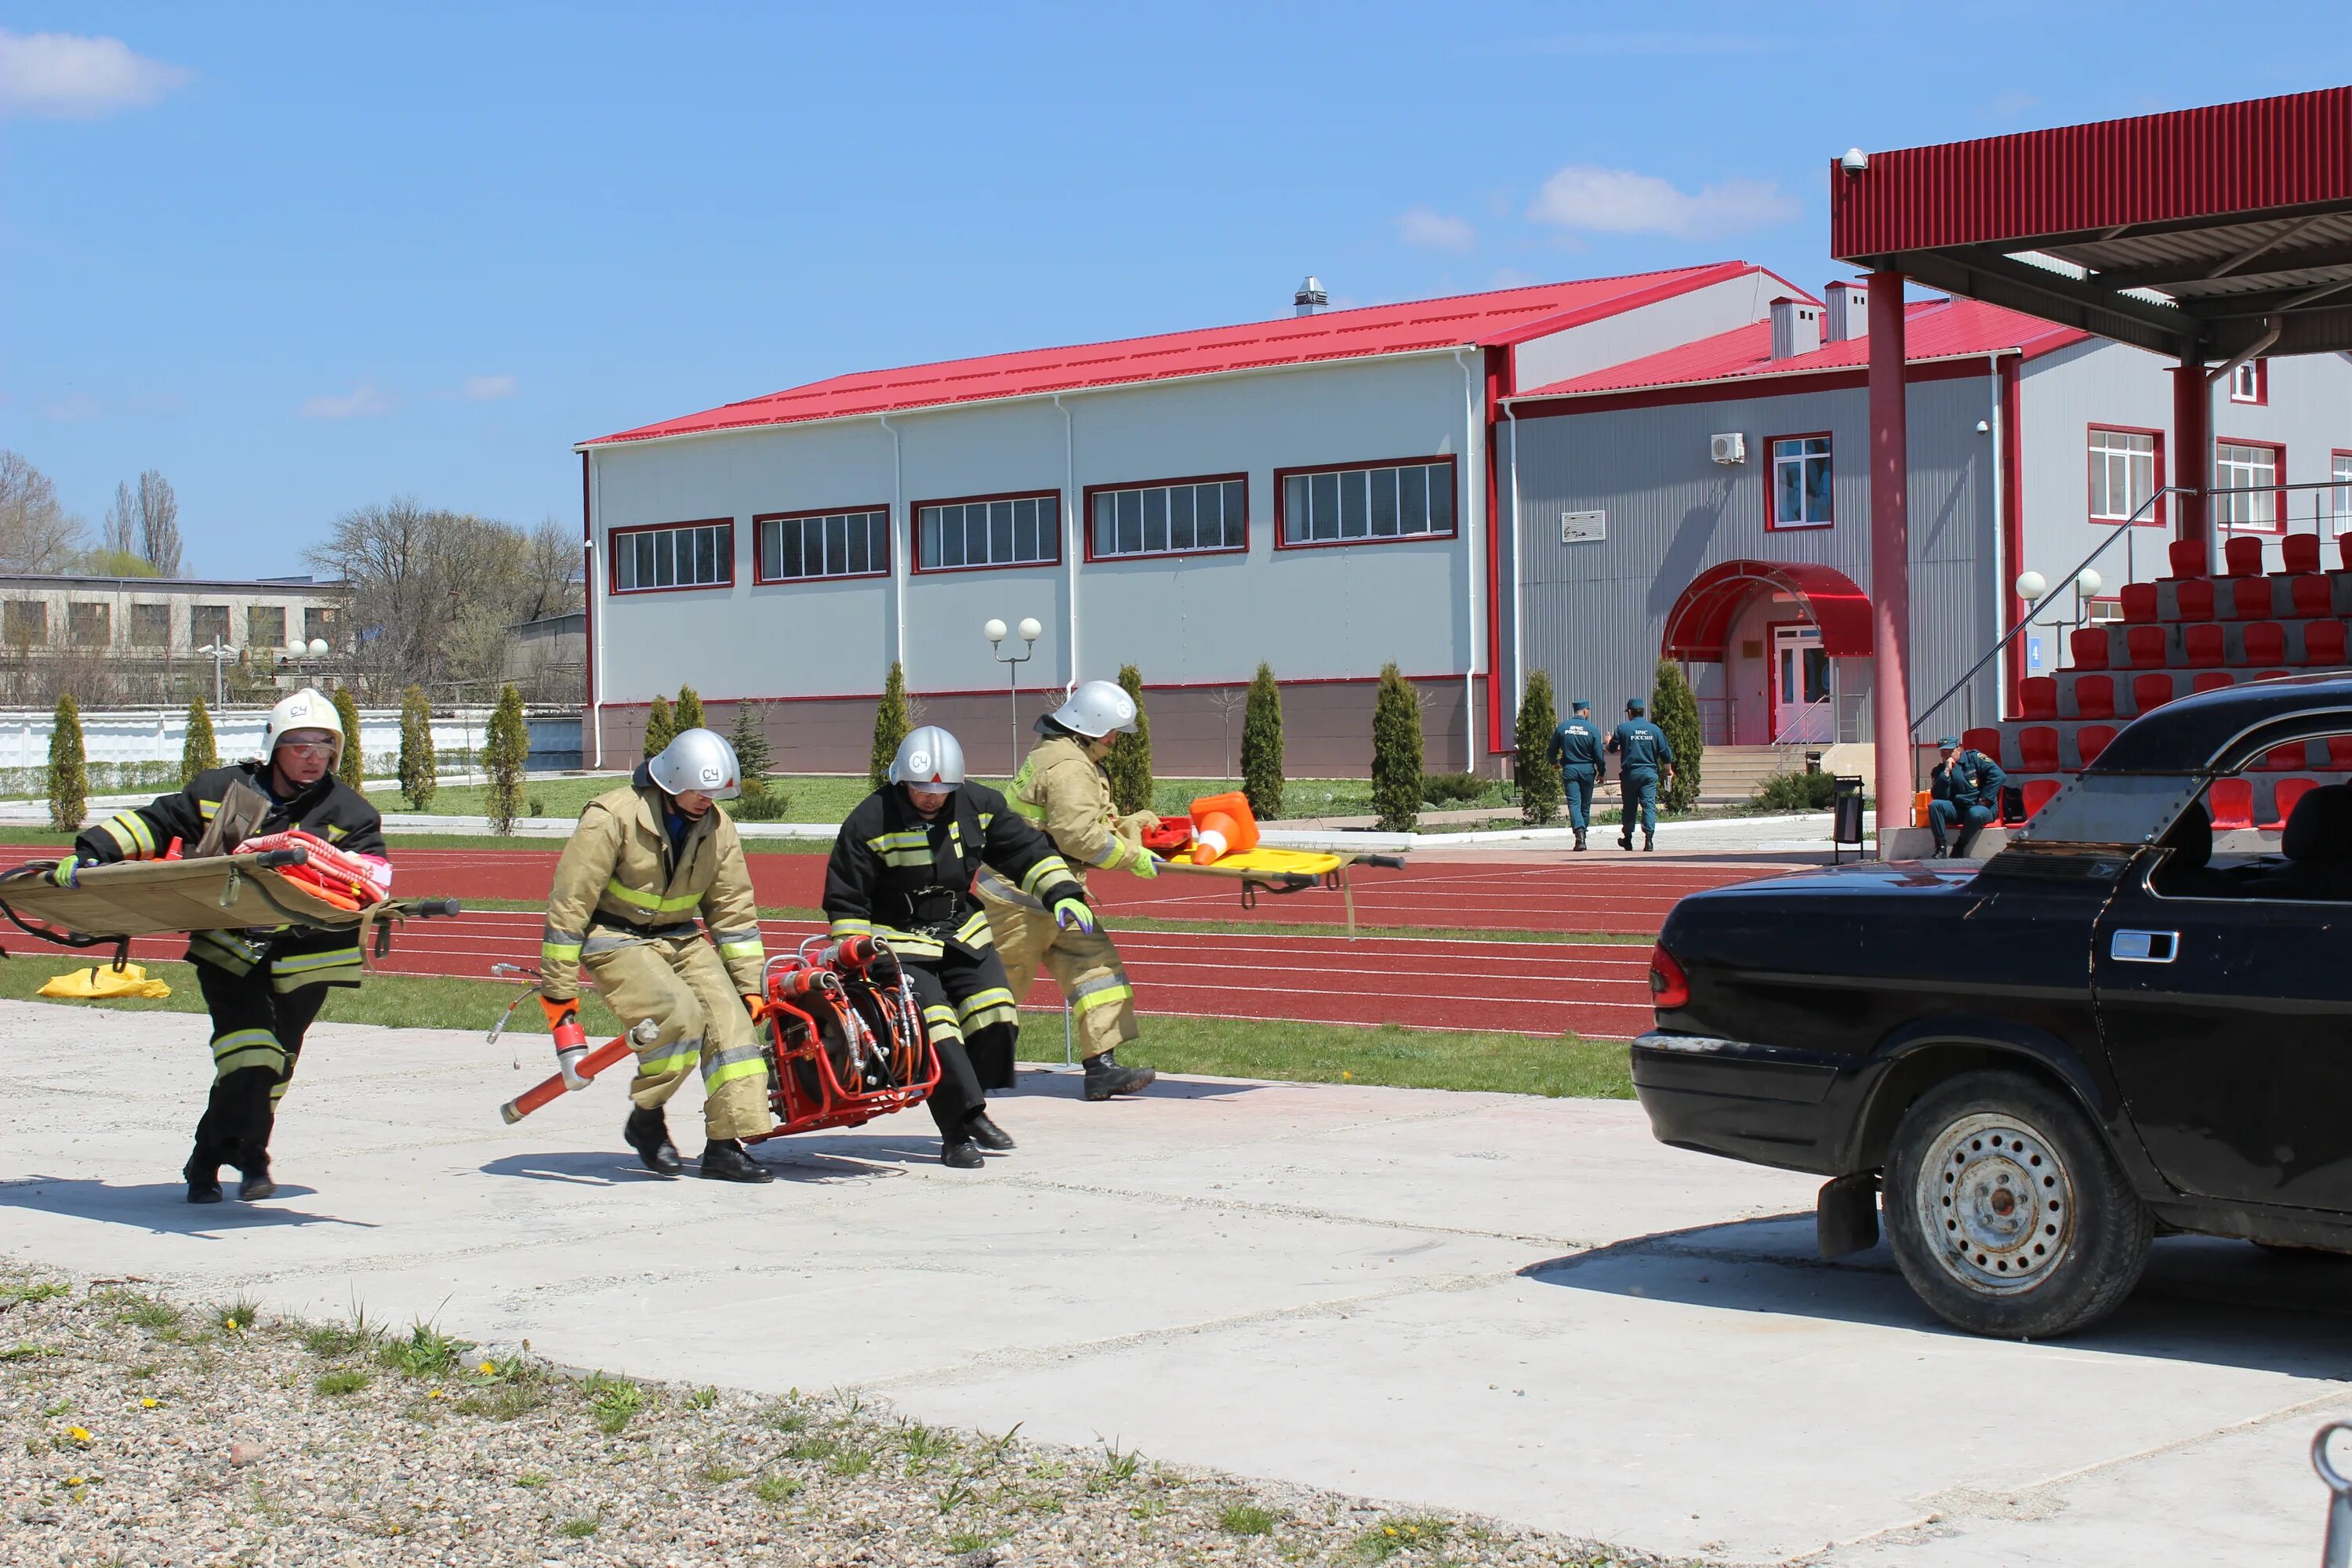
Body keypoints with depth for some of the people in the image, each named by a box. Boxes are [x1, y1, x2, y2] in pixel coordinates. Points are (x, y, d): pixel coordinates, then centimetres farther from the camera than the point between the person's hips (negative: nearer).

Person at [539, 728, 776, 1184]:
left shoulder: (716, 826, -2)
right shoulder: (613, 817, -20)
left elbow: (733, 908, 6)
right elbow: (569, 902, -17)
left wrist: (750, 985, 4)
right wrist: (558, 990, -16)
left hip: (681, 937, 6)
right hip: (616, 938, -6)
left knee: (731, 1019, -11)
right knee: (681, 1012, -27)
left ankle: (724, 1147, -5)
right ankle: (646, 1119, -6)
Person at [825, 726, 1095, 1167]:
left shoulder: (978, 805, -3)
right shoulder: (870, 823, -15)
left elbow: (1026, 850, 7)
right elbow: (845, 900, -9)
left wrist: (1063, 894, -5)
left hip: (963, 933, 5)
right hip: (900, 944, -5)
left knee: (997, 1019, -5)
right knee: (935, 1029, -19)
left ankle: (968, 1111, 15)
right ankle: (958, 1133, -13)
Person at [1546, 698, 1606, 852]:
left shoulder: (1562, 728, 0)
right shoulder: (1592, 729, -4)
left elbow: (1553, 750, 8)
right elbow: (1598, 754, -3)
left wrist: (1554, 762, 29)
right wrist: (1601, 772, 11)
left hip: (1569, 769, 0)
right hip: (1587, 770, 0)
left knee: (1574, 803, -6)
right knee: (1585, 805, 11)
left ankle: (1580, 832, -26)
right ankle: (1582, 834, 16)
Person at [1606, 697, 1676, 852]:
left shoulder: (1623, 728, -4)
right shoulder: (1654, 729, 3)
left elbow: (1612, 748, 7)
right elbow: (1665, 752, 4)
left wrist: (1609, 742, 30)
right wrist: (1669, 770, 18)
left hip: (1630, 773, -1)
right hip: (1649, 773, 1)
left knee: (1629, 806, 11)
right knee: (1649, 804, -3)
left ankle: (1627, 839, 21)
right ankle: (1649, 837, -20)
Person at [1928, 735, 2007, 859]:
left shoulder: (1974, 758, 1)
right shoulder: (1939, 771, 9)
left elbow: (1999, 775, -10)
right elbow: (1937, 797, -7)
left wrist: (1984, 799, -13)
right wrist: (1946, 772, -11)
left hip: (1983, 808, -4)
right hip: (1958, 809, 4)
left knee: (1975, 814, -38)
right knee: (1934, 805, -22)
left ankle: (1959, 850, -20)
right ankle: (1941, 848, -25)